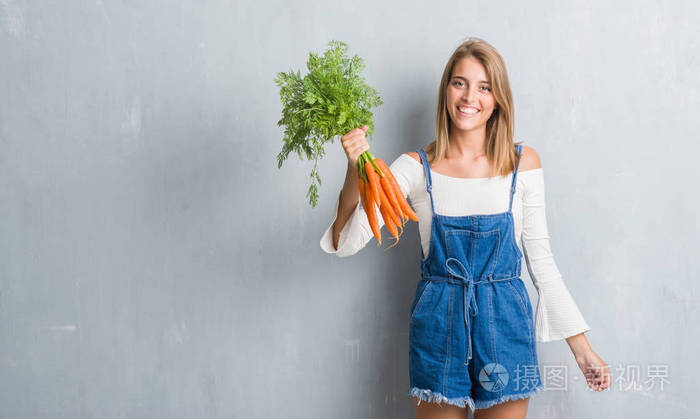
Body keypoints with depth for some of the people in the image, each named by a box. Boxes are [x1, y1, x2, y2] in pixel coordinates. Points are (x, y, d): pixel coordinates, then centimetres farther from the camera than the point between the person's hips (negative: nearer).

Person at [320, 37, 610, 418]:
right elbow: (345, 243, -11)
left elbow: (540, 259, 5)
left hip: (505, 325, 1)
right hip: (437, 326, 0)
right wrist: (355, 171, -26)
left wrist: (581, 347, 5)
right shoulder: (417, 167, -3)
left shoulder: (523, 163, -1)